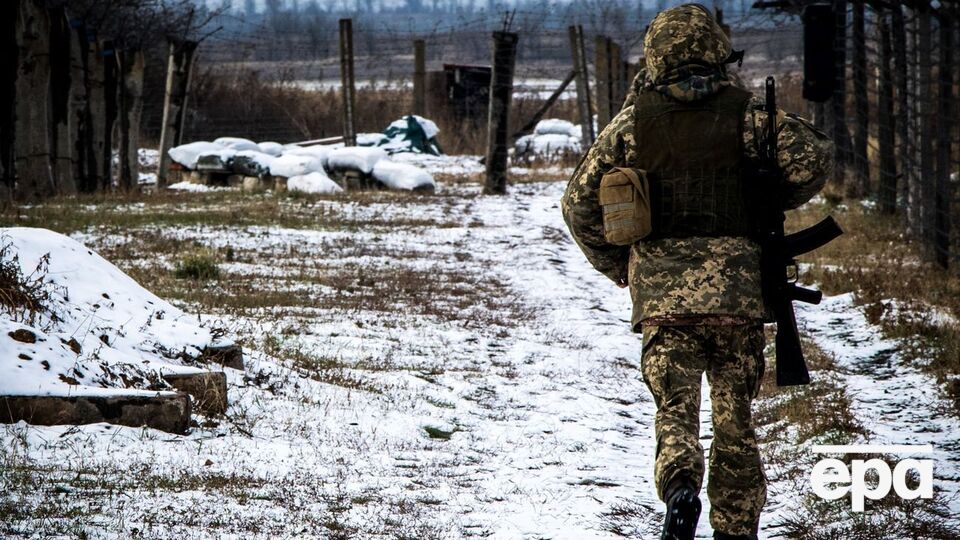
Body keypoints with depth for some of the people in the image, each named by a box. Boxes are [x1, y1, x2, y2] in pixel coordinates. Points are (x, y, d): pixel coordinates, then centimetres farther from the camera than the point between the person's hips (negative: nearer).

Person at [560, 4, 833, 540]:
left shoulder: (634, 120, 5)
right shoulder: (744, 113, 1)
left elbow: (580, 199, 7)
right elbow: (815, 157, -5)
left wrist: (618, 266, 18)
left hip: (660, 289, 0)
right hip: (737, 287, 0)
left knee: (676, 408, 3)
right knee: (735, 416, 12)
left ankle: (681, 485, -26)